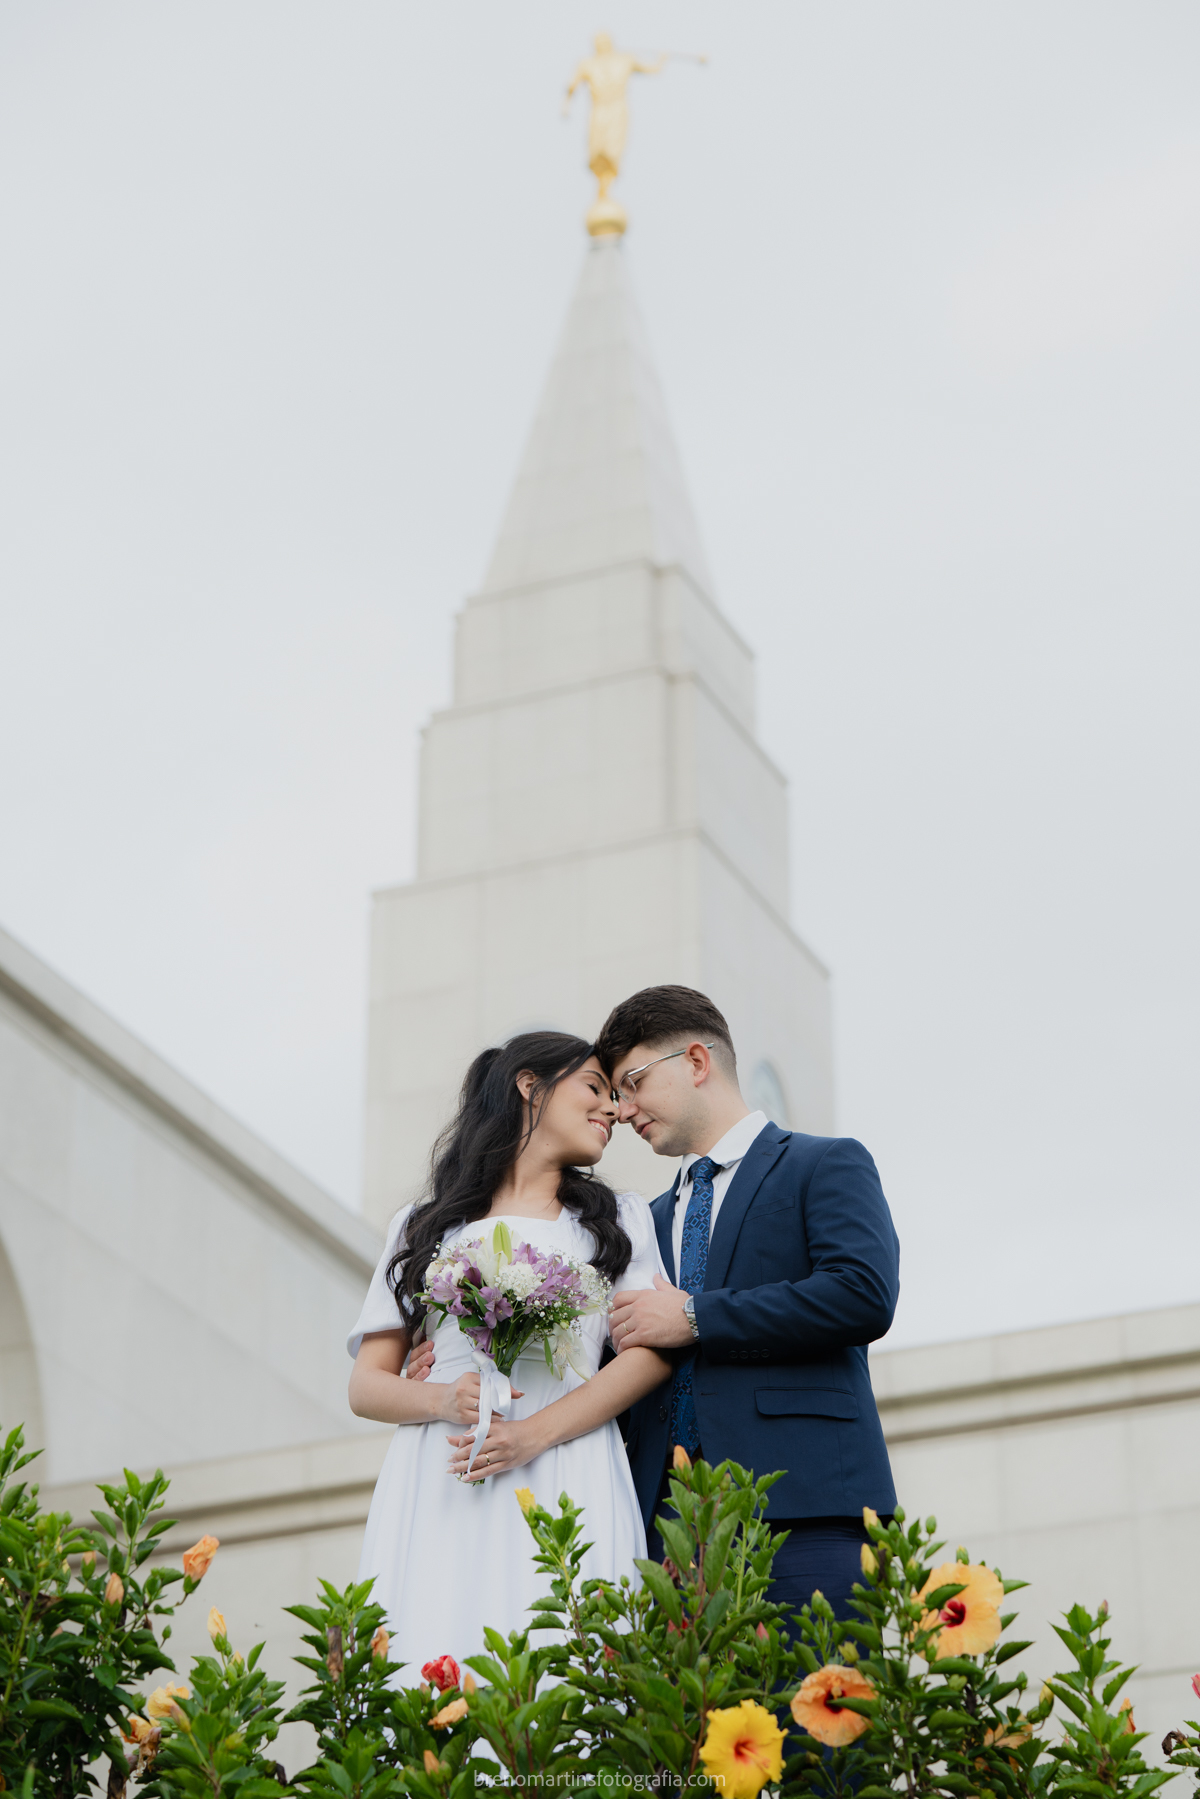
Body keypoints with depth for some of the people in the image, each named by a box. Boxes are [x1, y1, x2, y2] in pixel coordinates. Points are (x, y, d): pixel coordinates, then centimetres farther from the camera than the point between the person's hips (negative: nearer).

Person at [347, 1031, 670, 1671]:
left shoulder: (620, 1218, 21)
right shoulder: (423, 1227, 20)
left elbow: (650, 1352, 5)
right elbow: (367, 1384, 14)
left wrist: (535, 1432, -8)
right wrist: (443, 1401, -8)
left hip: (565, 1476, 0)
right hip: (435, 1490, 0)